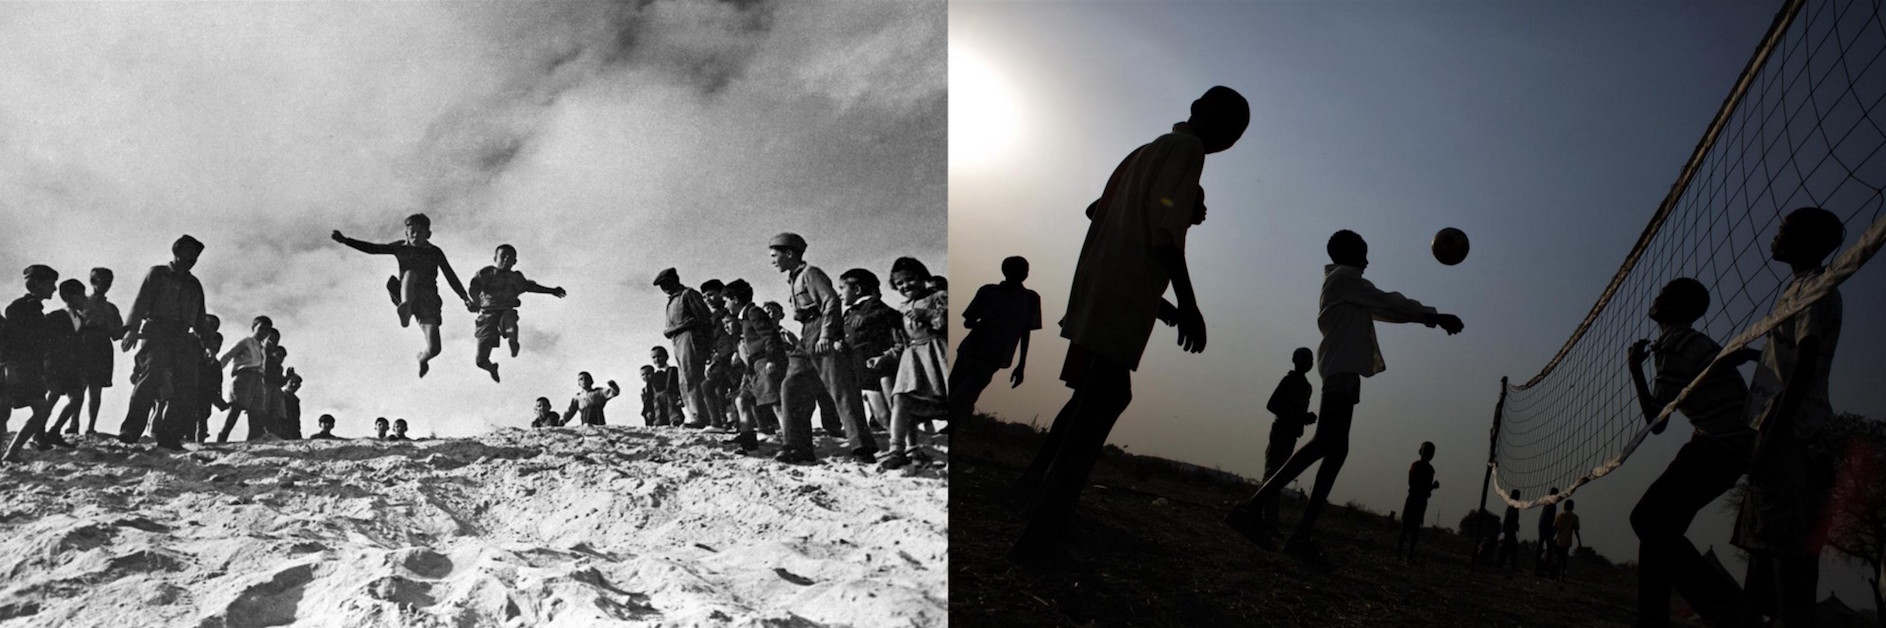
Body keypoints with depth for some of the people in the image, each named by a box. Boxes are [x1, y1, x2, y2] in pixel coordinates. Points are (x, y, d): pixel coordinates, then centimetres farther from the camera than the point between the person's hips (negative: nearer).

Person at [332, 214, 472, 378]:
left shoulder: (435, 252, 4)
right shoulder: (401, 247, 9)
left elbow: (451, 276, 2)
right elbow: (372, 249, 8)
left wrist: (465, 299, -7)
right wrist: (345, 240, -2)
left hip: (427, 299, 0)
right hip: (405, 296, 0)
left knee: (434, 349, -11)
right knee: (410, 273, -34)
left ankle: (423, 357, 30)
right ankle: (405, 309, -63)